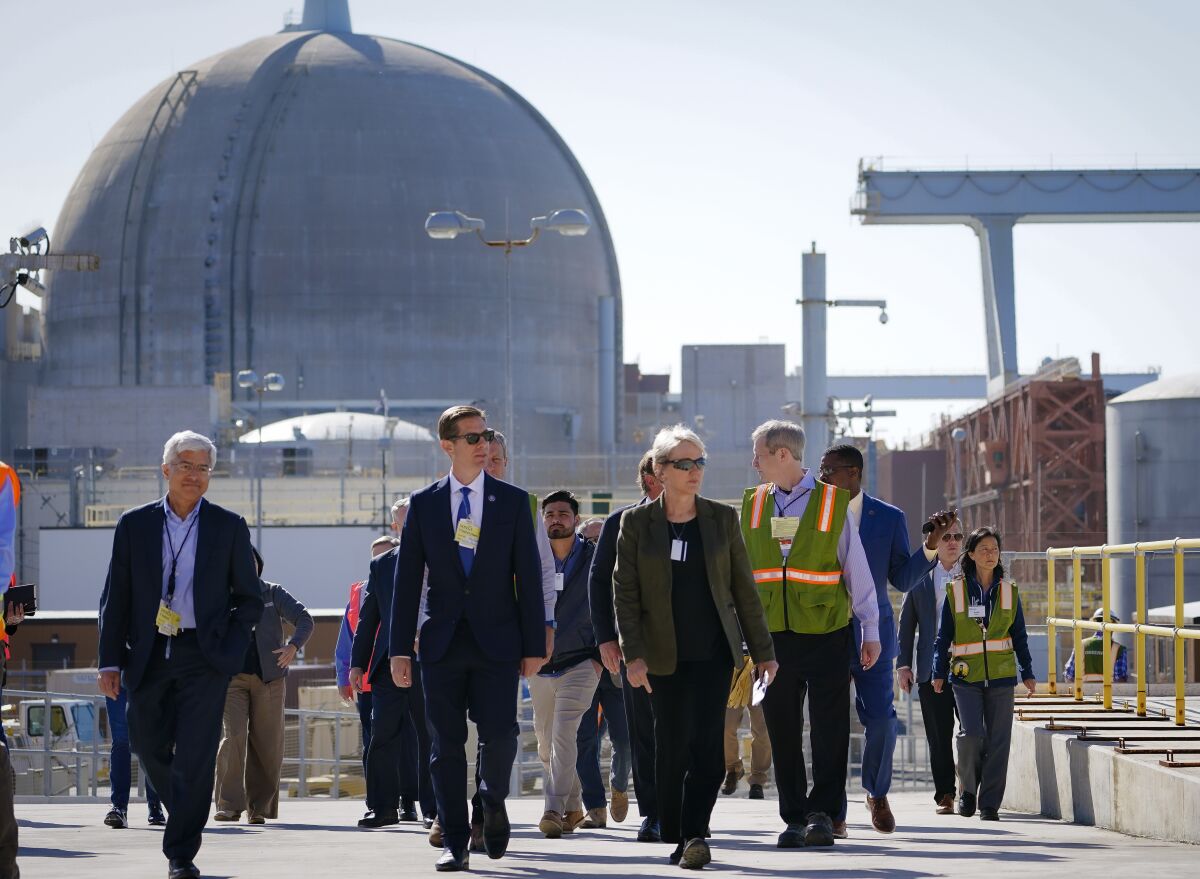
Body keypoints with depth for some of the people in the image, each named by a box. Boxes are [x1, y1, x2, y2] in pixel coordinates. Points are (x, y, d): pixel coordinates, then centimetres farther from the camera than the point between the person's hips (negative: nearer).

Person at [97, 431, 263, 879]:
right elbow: (115, 598, 6)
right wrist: (110, 660, -1)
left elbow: (249, 598, 8)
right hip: (149, 654, 2)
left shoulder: (229, 527, 3)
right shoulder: (134, 525, 5)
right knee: (149, 745, 9)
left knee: (194, 756, -8)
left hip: (204, 656, -2)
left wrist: (229, 651, -5)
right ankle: (183, 813, 37)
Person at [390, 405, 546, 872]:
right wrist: (400, 649, -1)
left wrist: (535, 646, -1)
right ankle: (454, 842, 9)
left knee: (499, 735, -10)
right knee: (447, 745, 2)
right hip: (443, 642, 1)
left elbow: (529, 576, 3)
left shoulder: (513, 501, 4)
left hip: (496, 641, -1)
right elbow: (407, 580, 5)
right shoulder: (423, 503, 5)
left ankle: (493, 802, 20)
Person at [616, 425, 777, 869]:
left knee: (707, 745, -10)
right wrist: (633, 655, -10)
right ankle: (675, 837, 14)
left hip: (714, 650, 1)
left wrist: (763, 651, 7)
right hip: (666, 655, -1)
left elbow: (744, 588, 8)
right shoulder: (636, 522, 1)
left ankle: (695, 833, -11)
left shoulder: (722, 518, 6)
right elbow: (624, 592, -1)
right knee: (673, 746, 3)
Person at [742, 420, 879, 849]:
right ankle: (794, 818, 10)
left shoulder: (833, 503, 0)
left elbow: (856, 569, 3)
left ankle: (822, 813, 5)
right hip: (772, 633, 3)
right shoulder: (753, 504, 10)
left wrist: (870, 631, 2)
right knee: (782, 730, 4)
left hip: (826, 632, -3)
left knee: (829, 729, -3)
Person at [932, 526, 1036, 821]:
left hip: (1000, 675, 2)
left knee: (998, 740, -2)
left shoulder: (1009, 591, 8)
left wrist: (1027, 673, 8)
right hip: (966, 675, -2)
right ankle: (968, 789, 9)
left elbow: (1019, 636, 13)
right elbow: (943, 636, 5)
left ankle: (989, 803, 6)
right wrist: (939, 672, -1)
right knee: (971, 733, -15)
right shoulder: (955, 591, 2)